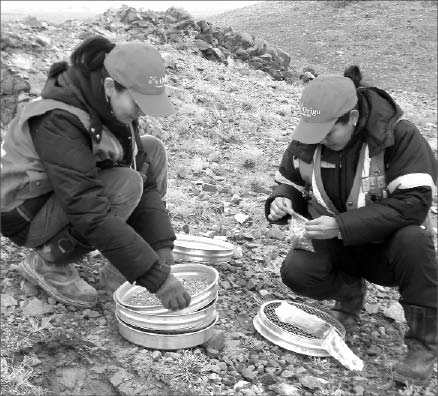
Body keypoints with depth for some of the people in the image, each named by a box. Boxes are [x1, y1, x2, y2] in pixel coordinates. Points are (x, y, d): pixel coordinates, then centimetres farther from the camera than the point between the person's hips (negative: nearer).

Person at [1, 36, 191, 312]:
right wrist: (157, 278, -36)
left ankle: (120, 269, -1)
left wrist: (163, 249, -17)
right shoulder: (58, 121, -33)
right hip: (29, 216, -8)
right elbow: (92, 214, -37)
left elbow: (145, 180, -7)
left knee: (152, 151, -4)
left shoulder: (115, 107, -9)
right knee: (125, 184, -30)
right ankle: (47, 263, -7)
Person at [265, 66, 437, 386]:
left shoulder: (399, 135, -22)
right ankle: (350, 292, 10)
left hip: (386, 246, -3)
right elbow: (290, 183, 7)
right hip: (335, 246, 3)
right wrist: (280, 202, -19)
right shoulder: (307, 139, -8)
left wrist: (342, 225, -35)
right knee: (295, 272, -25)